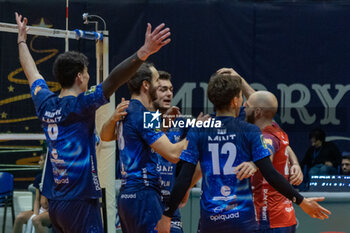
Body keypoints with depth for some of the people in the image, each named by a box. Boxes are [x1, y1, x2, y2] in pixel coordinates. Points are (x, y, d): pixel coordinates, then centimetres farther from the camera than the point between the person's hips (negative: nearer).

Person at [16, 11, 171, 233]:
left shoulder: (45, 104, 8)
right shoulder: (80, 105, -12)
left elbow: (32, 73, 25)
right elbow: (113, 80, -25)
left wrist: (22, 41, 42)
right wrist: (144, 52, -35)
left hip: (55, 204, 8)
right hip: (80, 203, -8)